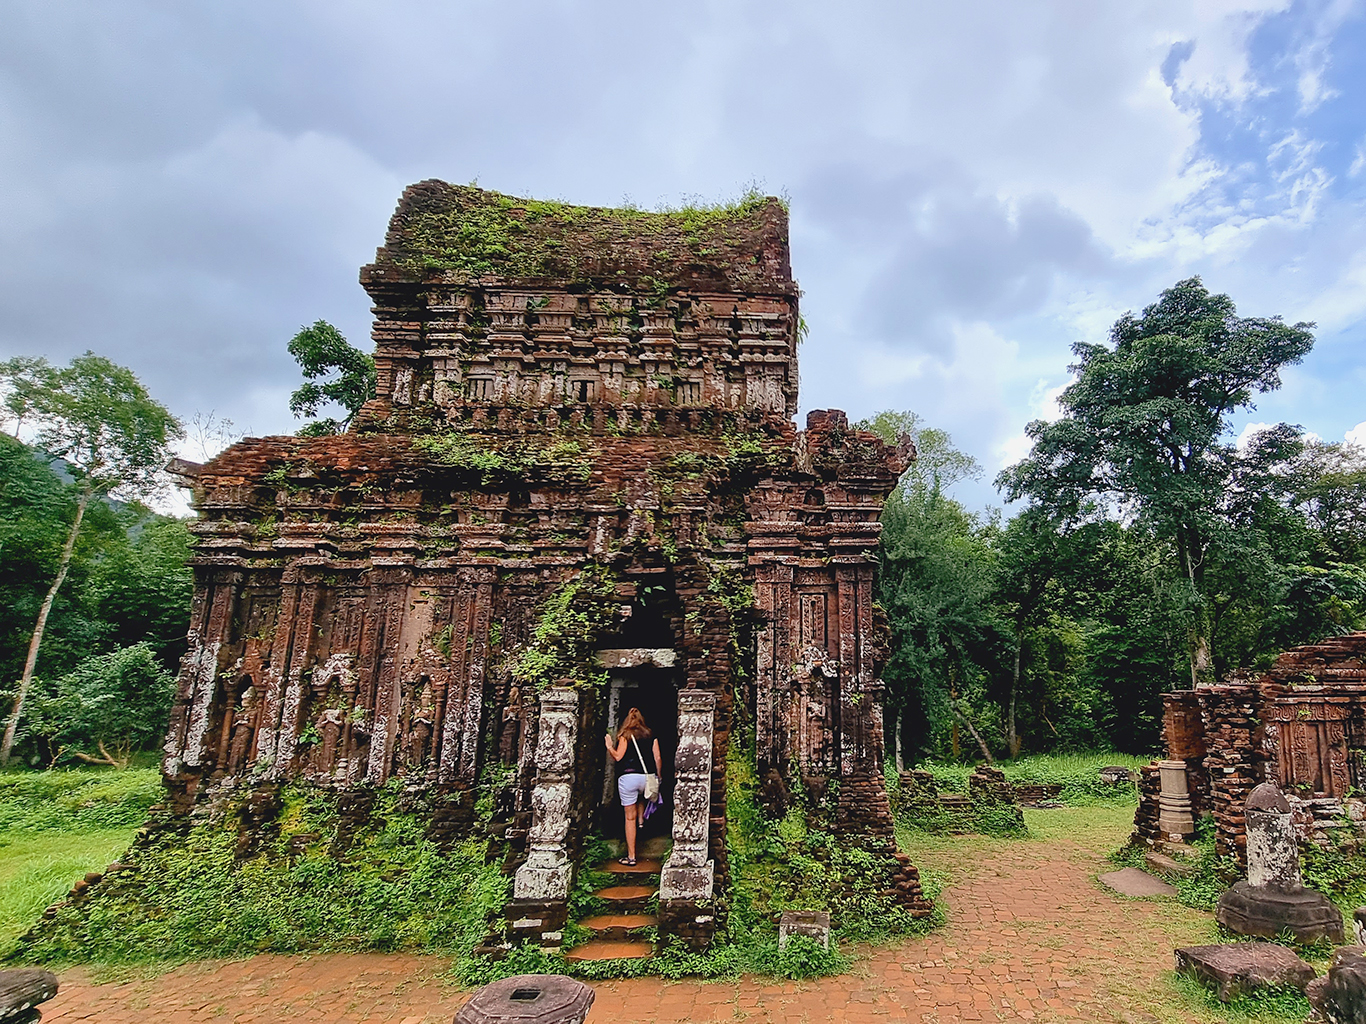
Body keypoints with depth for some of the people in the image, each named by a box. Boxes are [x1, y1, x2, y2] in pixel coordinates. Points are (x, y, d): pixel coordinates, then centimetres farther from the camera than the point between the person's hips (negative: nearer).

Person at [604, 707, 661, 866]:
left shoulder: (625, 735, 2)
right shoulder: (651, 735, 11)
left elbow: (618, 757, -5)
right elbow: (657, 758, 9)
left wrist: (609, 746, 12)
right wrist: (658, 777, 19)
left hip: (629, 777, -3)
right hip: (648, 777, 3)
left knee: (630, 817, 4)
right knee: (641, 798, 38)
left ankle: (631, 857, 7)